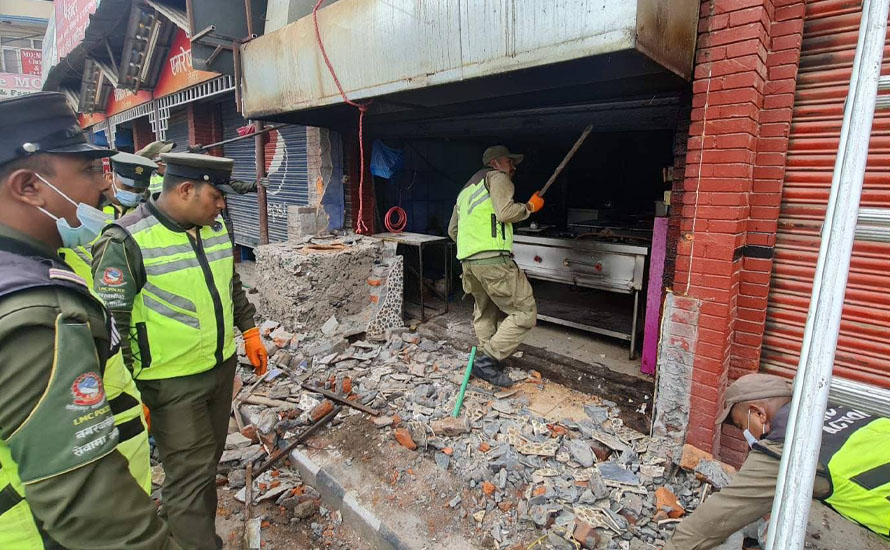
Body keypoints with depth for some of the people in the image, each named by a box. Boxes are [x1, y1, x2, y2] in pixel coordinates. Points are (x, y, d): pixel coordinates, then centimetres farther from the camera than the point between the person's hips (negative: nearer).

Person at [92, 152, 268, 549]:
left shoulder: (216, 228, 1)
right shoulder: (126, 242, -19)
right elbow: (110, 325, -17)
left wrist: (250, 333, 14)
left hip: (222, 367, 7)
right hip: (171, 382, -7)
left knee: (208, 462, 22)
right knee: (190, 474, 2)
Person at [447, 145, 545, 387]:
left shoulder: (467, 189, 30)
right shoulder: (497, 177, 5)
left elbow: (453, 229, 32)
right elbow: (505, 212, -13)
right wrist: (529, 207, 3)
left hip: (467, 261, 9)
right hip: (493, 259, -9)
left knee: (485, 312, 23)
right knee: (525, 313, -4)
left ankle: (488, 362, 25)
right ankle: (487, 360, -8)